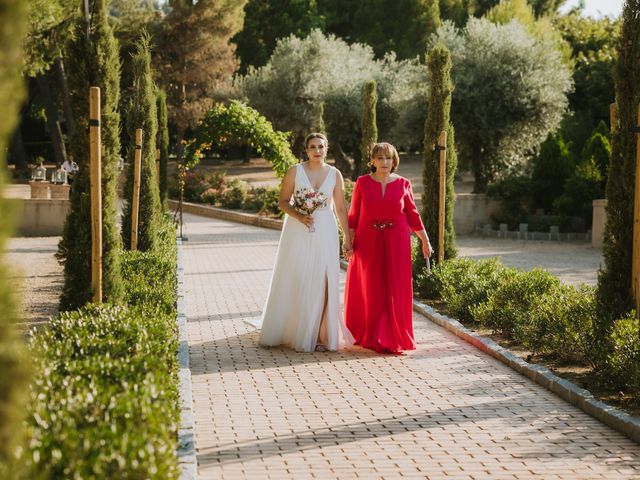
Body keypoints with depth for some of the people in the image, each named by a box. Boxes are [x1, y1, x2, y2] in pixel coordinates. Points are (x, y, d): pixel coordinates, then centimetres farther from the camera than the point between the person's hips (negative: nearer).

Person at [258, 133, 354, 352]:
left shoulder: (334, 174, 3)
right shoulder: (295, 171, -2)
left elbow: (341, 208, 6)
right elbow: (283, 201, -1)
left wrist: (347, 238, 5)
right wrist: (299, 216, -17)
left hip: (324, 233, 1)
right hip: (298, 233, -1)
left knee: (321, 283, 0)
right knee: (294, 282, 2)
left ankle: (319, 335, 8)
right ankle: (292, 332, 16)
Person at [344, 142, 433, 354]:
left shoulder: (403, 184, 2)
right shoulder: (362, 183, 0)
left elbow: (413, 215, 7)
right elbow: (353, 215, 3)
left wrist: (425, 241, 5)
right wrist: (349, 241, -3)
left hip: (396, 243, 0)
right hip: (369, 243, 0)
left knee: (395, 290, 0)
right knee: (370, 290, 5)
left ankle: (394, 338, 8)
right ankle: (371, 337, 19)